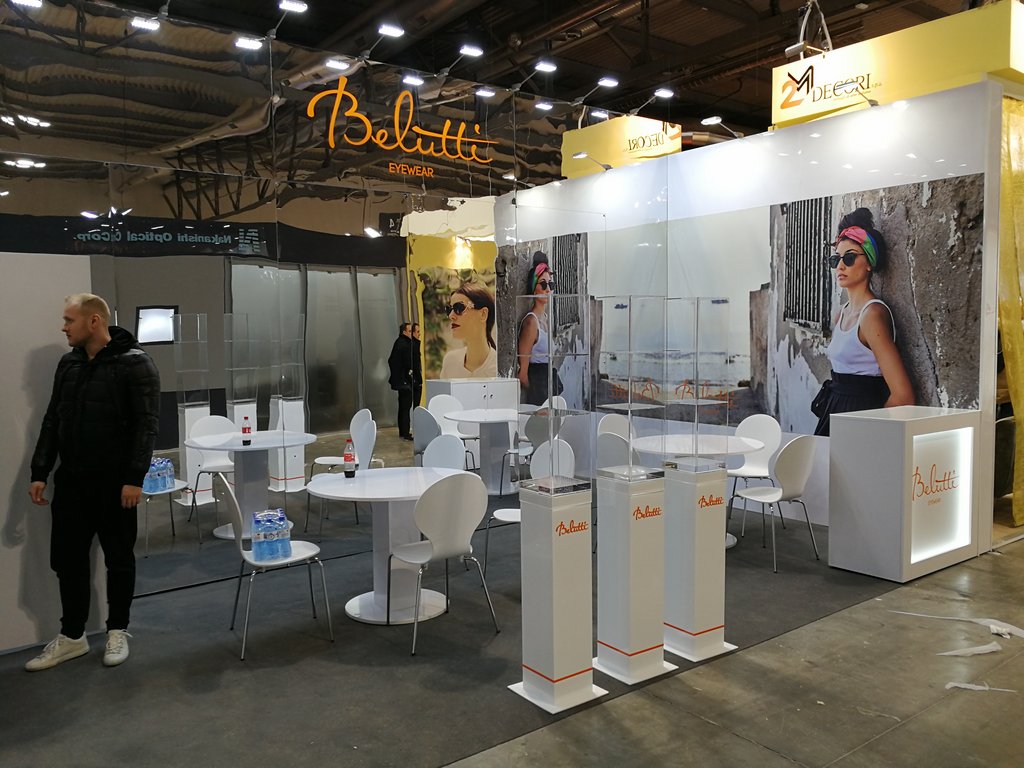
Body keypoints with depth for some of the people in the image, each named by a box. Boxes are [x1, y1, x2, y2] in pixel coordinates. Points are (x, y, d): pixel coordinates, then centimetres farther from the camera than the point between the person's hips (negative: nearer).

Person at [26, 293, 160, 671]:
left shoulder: (135, 363, -11)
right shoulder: (68, 364, 9)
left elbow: (146, 425, -15)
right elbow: (52, 421, 13)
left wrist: (134, 478, -20)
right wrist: (39, 472, 7)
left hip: (114, 484, -6)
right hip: (70, 482, 6)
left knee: (119, 558, 8)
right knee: (67, 559, 10)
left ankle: (117, 631, 24)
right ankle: (72, 636, 25)